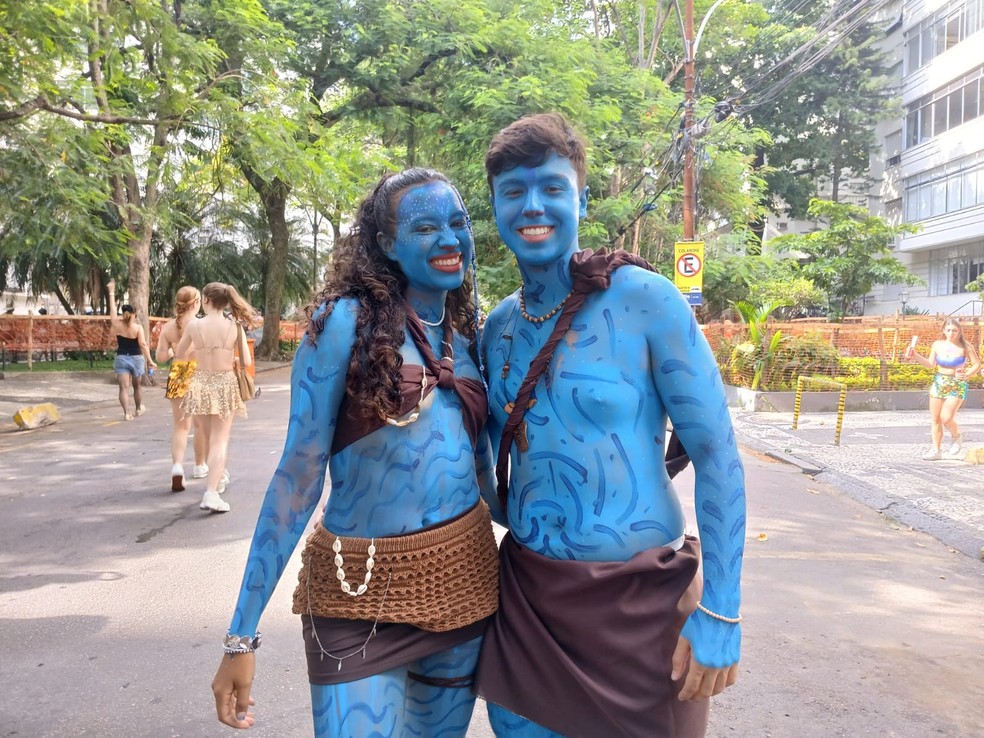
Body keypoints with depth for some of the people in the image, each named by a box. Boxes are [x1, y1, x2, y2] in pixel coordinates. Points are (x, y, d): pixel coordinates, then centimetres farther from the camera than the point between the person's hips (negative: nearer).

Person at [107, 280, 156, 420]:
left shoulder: (117, 325, -2)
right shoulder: (138, 327, -9)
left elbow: (112, 309, 10)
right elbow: (143, 344, -17)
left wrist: (111, 293, 21)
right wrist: (150, 360, -17)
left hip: (121, 358, 1)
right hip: (136, 358, 0)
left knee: (124, 387, -5)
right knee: (136, 386, 19)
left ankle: (127, 413, -17)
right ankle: (139, 408, 36)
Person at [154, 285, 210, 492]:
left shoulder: (168, 327, 0)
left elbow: (160, 357, 1)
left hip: (177, 376, 3)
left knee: (180, 425, 6)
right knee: (201, 424, 15)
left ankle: (177, 465, -14)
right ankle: (200, 465, 29)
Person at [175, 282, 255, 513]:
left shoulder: (195, 325, -6)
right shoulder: (234, 326, -7)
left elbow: (179, 354, 9)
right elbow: (246, 362, -6)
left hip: (201, 385, 2)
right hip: (225, 385, -1)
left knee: (210, 438, 20)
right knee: (220, 440, 0)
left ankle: (218, 476, 41)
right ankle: (211, 493, -11)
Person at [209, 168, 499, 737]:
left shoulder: (468, 330, 5)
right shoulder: (347, 320, -11)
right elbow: (300, 471, -11)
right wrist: (243, 632, -11)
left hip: (464, 577, 6)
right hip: (362, 592, -5)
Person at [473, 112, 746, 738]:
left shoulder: (644, 300, -12)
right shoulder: (500, 325, 4)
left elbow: (717, 453, -12)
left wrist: (720, 613, -14)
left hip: (641, 597, -4)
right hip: (526, 592, 5)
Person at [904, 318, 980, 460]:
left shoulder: (965, 346, -9)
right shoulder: (937, 345, 0)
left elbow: (977, 364, -4)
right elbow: (931, 365, 9)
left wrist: (966, 376, -20)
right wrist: (915, 356, -1)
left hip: (957, 386, -4)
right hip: (938, 383, 4)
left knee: (946, 418, -15)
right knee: (935, 418, 6)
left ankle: (956, 437, 18)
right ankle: (936, 450, 17)